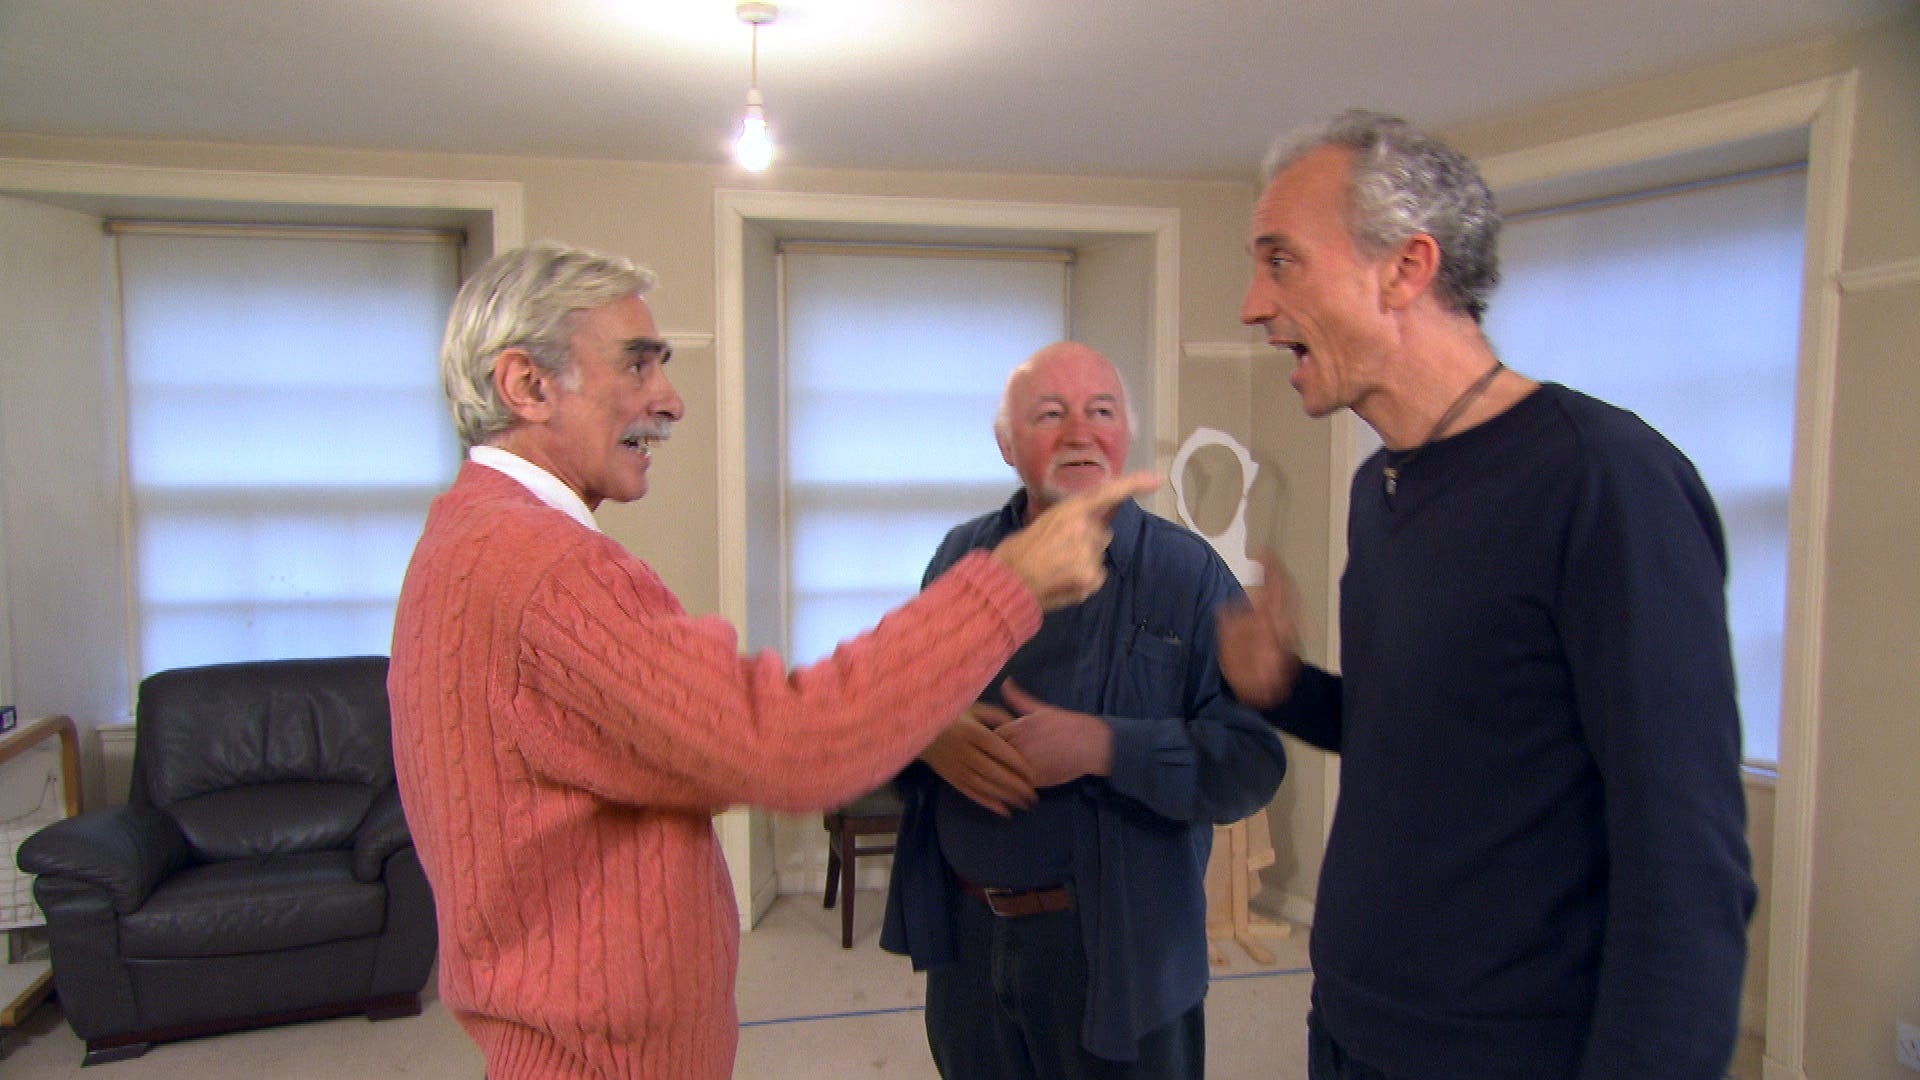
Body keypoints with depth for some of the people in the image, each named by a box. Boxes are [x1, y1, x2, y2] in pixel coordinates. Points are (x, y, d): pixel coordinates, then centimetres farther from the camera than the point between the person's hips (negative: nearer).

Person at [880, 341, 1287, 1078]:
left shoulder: (1188, 574, -9)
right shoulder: (962, 558, 3)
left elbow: (1251, 761, -14)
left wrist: (1104, 747, -27)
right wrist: (929, 734, -14)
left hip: (1119, 945, -3)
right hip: (963, 931, 4)